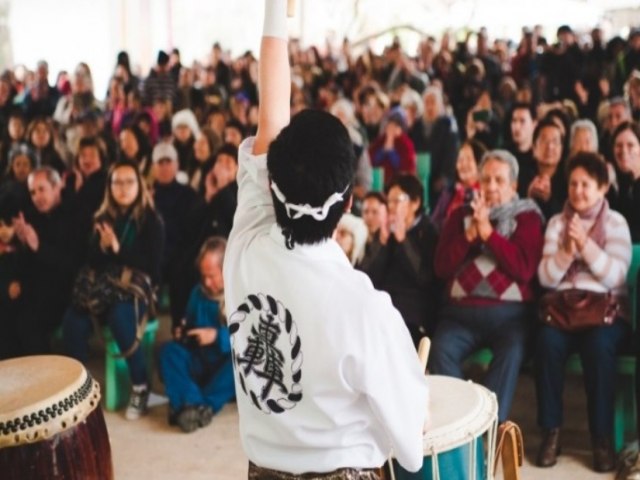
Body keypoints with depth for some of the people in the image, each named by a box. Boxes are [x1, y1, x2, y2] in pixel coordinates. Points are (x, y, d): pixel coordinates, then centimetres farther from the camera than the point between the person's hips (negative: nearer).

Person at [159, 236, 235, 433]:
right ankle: (193, 403, -40)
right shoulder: (199, 292, 7)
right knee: (170, 350, -19)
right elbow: (190, 325, 19)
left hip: (232, 370, -5)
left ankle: (205, 407, -36)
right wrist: (183, 332, -4)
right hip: (203, 364, 5)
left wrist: (218, 336, -25)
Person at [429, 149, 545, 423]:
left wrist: (487, 230, -9)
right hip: (461, 310, 2)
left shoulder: (527, 217, 9)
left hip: (509, 312, -2)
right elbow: (442, 268, 7)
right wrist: (470, 234, -5)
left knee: (511, 353, -33)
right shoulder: (461, 215, 17)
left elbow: (524, 269, -7)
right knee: (441, 350, -28)